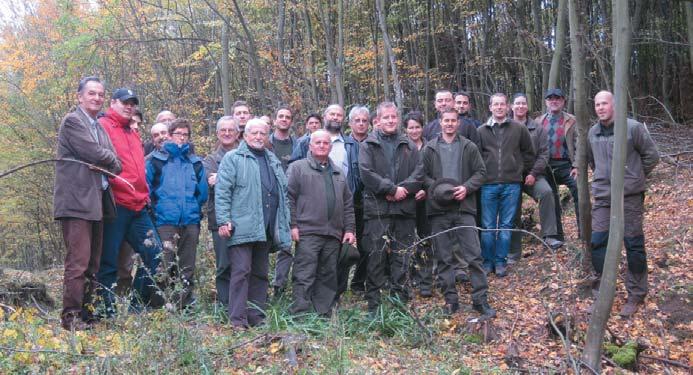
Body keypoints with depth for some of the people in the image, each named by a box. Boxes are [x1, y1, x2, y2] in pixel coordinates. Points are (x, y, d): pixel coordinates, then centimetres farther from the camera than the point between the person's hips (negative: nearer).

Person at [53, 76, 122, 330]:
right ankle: (70, 317, -4)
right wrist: (112, 160, 4)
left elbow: (113, 162, 15)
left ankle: (86, 314, 17)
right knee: (78, 262, -10)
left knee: (92, 264, 11)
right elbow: (95, 154, -15)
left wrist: (107, 163, -6)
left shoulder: (99, 126, 22)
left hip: (96, 202, 9)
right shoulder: (72, 121, -5)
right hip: (77, 202, -9)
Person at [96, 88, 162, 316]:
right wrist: (120, 183, -17)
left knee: (154, 253, 6)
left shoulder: (134, 135, 24)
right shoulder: (103, 126, -1)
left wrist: (144, 194, 16)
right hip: (115, 204, -8)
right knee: (109, 261, -2)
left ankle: (137, 305, 15)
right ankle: (108, 311, 5)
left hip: (138, 206, 8)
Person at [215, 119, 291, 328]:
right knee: (241, 271, -8)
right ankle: (237, 319, -4)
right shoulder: (233, 159, 1)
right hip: (242, 228, -6)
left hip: (267, 230, 7)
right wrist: (224, 221, -15)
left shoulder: (273, 161, 20)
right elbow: (222, 191, -7)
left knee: (260, 273, 11)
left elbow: (283, 195, 21)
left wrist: (285, 224, 14)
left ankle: (257, 317, 18)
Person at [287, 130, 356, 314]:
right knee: (304, 276, -7)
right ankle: (300, 313, -3)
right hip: (307, 232, -6)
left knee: (328, 276, 9)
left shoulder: (338, 173, 21)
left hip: (333, 234, 6)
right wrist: (293, 225, -11)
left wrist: (350, 228, 12)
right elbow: (289, 197, -4)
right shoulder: (298, 167, 3)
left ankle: (324, 313, 17)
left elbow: (348, 204, 21)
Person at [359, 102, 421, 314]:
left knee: (401, 257, 7)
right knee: (376, 257, -2)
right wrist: (392, 189, -12)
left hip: (405, 209, 3)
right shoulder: (368, 146, 5)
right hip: (377, 209, -3)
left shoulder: (409, 147, 14)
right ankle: (373, 303, 5)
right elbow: (367, 173, -8)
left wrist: (404, 189, -11)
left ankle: (400, 300, 16)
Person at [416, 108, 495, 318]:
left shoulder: (469, 147, 6)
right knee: (444, 258, 6)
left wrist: (466, 187, -10)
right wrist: (436, 188, -10)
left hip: (464, 208, -1)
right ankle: (451, 299, 16)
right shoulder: (430, 148, 7)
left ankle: (480, 299, 6)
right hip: (439, 209, 1)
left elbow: (481, 172, 6)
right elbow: (422, 174, 7)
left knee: (474, 255, -2)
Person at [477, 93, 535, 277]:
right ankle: (487, 262, 14)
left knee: (506, 225, 5)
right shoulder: (481, 131, 5)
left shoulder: (519, 129, 5)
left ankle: (500, 262, 14)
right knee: (488, 226, 3)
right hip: (488, 185, 0)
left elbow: (529, 153, 12)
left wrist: (522, 172, 10)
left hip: (511, 184, 0)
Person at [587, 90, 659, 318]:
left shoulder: (633, 128, -8)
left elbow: (652, 155, 0)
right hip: (603, 197, 5)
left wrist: (635, 177, 4)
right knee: (598, 242, 2)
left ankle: (636, 295, 14)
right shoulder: (593, 133, 8)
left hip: (630, 196, -5)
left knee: (634, 245, 2)